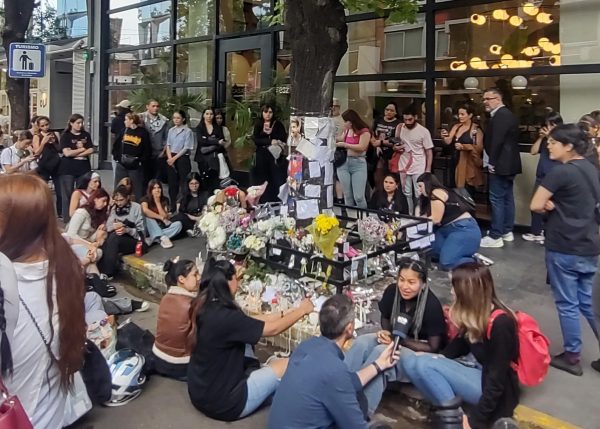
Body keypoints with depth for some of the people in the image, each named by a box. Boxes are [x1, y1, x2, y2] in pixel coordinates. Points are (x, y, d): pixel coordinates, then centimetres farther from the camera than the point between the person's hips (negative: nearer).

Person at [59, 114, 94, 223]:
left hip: (84, 168, 3)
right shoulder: (65, 136, 0)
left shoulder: (86, 135, 10)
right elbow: (67, 153, -11)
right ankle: (67, 219, 6)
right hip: (68, 169, -3)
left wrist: (75, 153, -10)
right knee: (68, 194, 0)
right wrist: (82, 149, -5)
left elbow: (91, 150, -1)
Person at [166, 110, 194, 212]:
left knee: (183, 183, -4)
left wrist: (174, 158, -13)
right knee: (172, 182, 7)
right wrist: (169, 157, -5)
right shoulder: (171, 130, 11)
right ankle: (173, 205, 16)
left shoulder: (187, 131, -6)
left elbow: (186, 148, -10)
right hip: (171, 159, 5)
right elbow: (168, 145, 12)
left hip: (183, 158, -5)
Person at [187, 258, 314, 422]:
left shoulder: (207, 307, -3)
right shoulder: (224, 317, -29)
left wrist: (289, 312, 11)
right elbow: (272, 329, -17)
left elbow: (251, 321, 8)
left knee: (245, 335, 14)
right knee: (287, 365, -1)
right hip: (220, 402, -9)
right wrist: (301, 310, -2)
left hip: (201, 391, 9)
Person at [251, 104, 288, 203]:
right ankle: (263, 201, 4)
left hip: (276, 155, -1)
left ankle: (276, 201, -3)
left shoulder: (278, 124, 6)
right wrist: (270, 141, -14)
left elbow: (284, 139, -2)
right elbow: (256, 140, -3)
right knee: (263, 180, -2)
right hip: (262, 156, 1)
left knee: (276, 179, -8)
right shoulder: (258, 125, 9)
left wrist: (271, 132, -14)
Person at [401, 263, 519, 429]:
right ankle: (449, 410, -13)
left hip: (491, 389, -8)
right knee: (410, 362, -12)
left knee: (423, 365, -25)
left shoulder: (500, 324, -23)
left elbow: (497, 380, -21)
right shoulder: (475, 314, 0)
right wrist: (436, 358, -5)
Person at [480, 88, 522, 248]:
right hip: (508, 163, 11)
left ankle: (495, 236, -4)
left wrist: (492, 162, -17)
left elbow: (497, 140, -22)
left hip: (500, 164, -11)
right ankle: (507, 231, 22)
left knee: (497, 199, -7)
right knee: (507, 198, 14)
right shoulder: (505, 114, 16)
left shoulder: (500, 115, -16)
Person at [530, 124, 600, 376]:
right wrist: (555, 206, 0)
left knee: (567, 304, 5)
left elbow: (536, 205, -18)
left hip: (564, 249, -8)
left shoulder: (560, 172, -17)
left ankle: (571, 357, 17)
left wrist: (549, 207, 2)